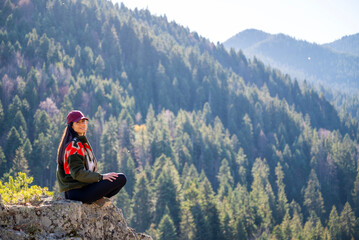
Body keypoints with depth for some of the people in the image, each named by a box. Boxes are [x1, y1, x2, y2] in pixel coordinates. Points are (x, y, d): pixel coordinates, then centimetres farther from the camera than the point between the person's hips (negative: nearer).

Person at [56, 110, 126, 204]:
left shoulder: (81, 141, 16)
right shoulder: (74, 145, -15)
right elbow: (77, 173, -22)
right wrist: (101, 177, -17)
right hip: (78, 192, -10)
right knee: (121, 178, -15)